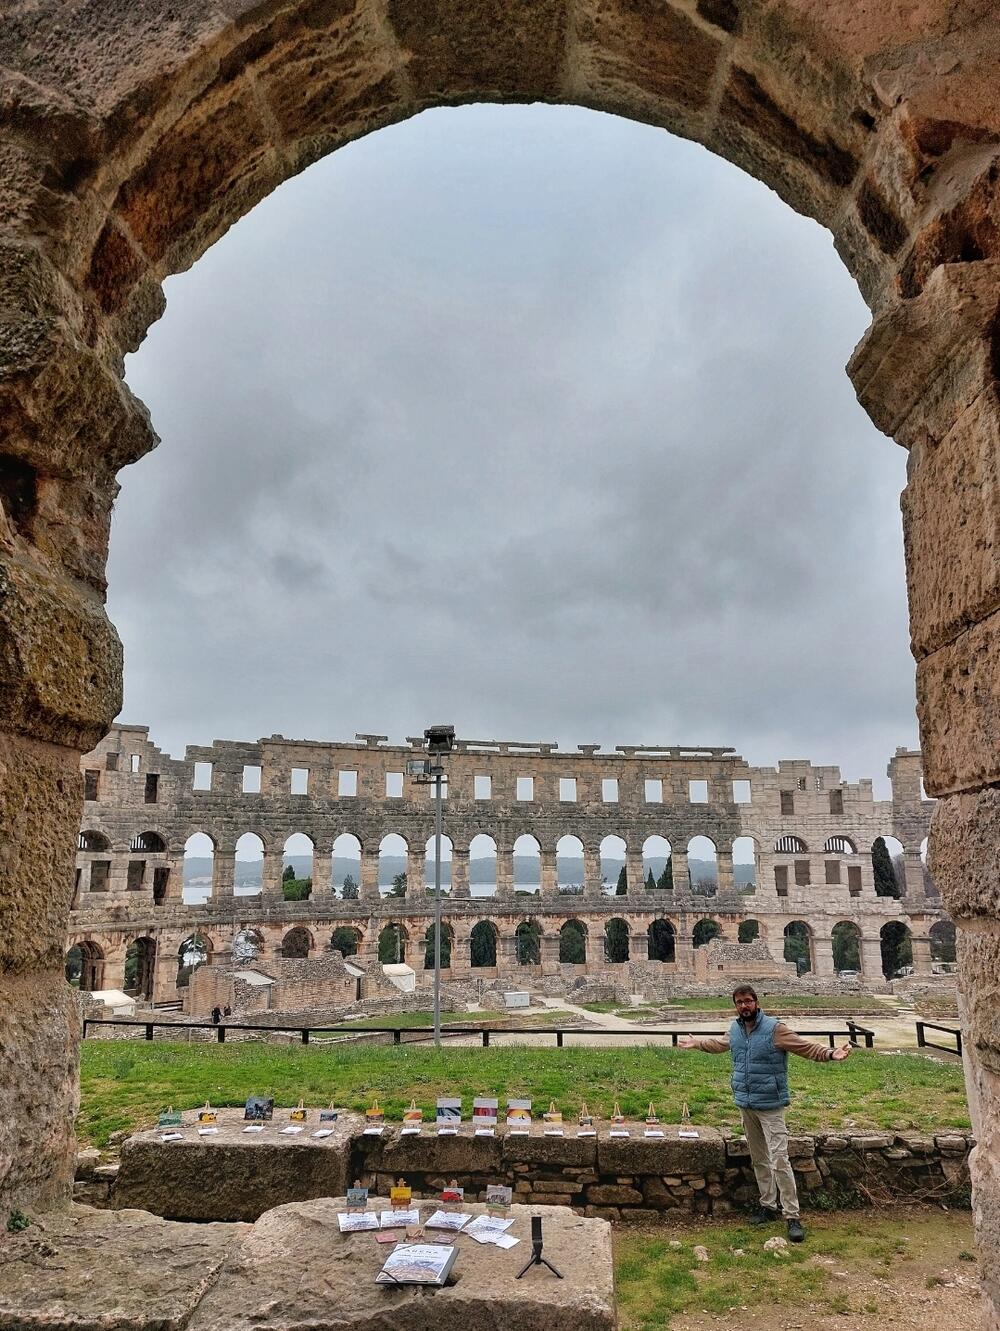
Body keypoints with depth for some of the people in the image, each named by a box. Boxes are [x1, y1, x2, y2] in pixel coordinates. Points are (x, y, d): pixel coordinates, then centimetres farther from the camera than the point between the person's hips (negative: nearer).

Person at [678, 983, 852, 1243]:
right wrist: (697, 1043, 35)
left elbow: (807, 1048, -16)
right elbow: (719, 1044, 27)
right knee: (759, 1160, 16)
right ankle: (768, 1207, 29)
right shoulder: (735, 1029, 5)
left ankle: (793, 1217, -3)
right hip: (745, 1105, 6)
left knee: (779, 1160, -10)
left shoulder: (775, 1029, -15)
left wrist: (830, 1054, -32)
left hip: (770, 1106, -6)